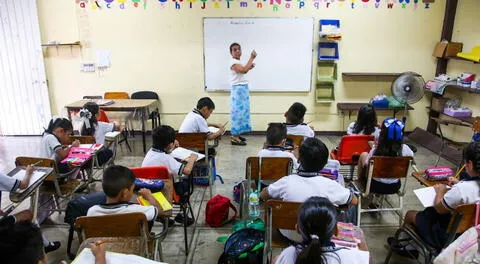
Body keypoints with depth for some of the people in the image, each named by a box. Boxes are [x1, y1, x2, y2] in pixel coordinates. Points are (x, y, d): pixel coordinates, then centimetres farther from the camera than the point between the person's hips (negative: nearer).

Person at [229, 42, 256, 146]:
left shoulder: (238, 62, 16)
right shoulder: (233, 62, -15)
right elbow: (244, 70, -30)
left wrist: (250, 67, 11)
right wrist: (252, 58, -23)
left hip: (243, 89, 10)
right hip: (238, 90, -10)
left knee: (242, 111, 12)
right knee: (237, 111, -10)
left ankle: (236, 134, 19)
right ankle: (235, 138, -7)